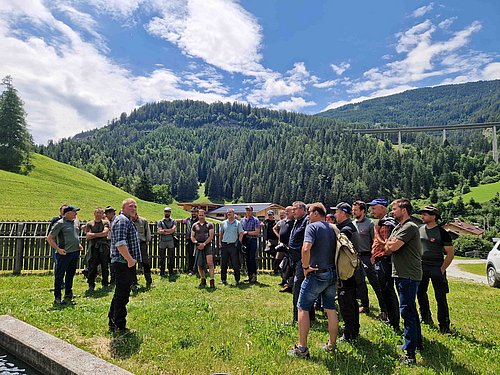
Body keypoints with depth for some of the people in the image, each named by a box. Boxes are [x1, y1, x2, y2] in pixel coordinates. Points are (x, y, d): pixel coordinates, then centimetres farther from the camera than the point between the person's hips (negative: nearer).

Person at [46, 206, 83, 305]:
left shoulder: (76, 222, 11)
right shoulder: (60, 223, -9)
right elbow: (49, 238, -9)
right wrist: (58, 249, -14)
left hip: (75, 252, 7)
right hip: (64, 253, -7)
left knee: (70, 275, 15)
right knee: (59, 276, 2)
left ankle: (68, 295, 27)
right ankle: (57, 298, 11)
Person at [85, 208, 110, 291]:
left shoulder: (105, 222, 10)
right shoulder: (89, 224, 10)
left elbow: (105, 232, -6)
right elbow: (88, 236, 0)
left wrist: (93, 234, -2)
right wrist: (100, 234, -5)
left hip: (104, 247, 0)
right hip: (93, 247, 0)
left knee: (105, 266, 4)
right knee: (92, 266, 0)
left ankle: (105, 284, 14)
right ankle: (91, 285, 10)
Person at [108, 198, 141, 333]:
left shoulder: (127, 221, 21)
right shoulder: (122, 220, -14)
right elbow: (120, 243, -25)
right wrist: (130, 259, -24)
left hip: (125, 263, 11)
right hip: (124, 263, -11)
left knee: (120, 294, 19)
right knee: (122, 295, -2)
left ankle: (112, 322, 30)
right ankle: (120, 327, 8)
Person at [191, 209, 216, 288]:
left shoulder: (209, 225, 4)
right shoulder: (195, 225, 11)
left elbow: (211, 236, -3)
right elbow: (192, 237, 11)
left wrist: (204, 244, -13)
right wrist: (196, 243, -8)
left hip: (207, 245, -3)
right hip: (198, 246, 3)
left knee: (209, 263, -15)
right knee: (199, 264, 8)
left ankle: (212, 281, -13)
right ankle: (203, 280, 24)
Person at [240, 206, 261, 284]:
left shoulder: (255, 220, -3)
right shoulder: (242, 220, 12)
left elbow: (257, 232, -10)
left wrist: (247, 232, -11)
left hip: (252, 240, -5)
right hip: (245, 241, 5)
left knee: (252, 258, -6)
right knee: (247, 259, 8)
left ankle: (254, 276, 1)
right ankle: (250, 276, 16)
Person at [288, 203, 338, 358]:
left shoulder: (312, 226, -12)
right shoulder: (332, 228, 10)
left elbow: (306, 248, -27)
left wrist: (305, 267, -15)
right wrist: (333, 267, 16)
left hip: (317, 274, -7)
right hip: (332, 274, 7)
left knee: (303, 308, 4)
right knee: (331, 309, 16)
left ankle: (302, 348, 7)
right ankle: (331, 345, 27)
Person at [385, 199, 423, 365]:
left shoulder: (410, 227, -15)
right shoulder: (398, 227, 16)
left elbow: (392, 247, -22)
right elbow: (388, 249, 12)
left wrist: (389, 244, -1)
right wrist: (390, 245, -10)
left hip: (409, 275, -10)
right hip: (402, 274, 10)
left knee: (407, 311, -7)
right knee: (410, 310, 21)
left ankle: (409, 353, -1)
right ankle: (417, 342, 37)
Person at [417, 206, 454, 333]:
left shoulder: (442, 233, -9)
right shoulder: (420, 230, 6)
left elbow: (450, 253, -8)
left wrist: (442, 269, -11)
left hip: (436, 268, -5)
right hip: (421, 267, 6)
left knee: (440, 297, -1)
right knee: (420, 293, 13)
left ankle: (444, 325, 11)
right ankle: (426, 318, 31)